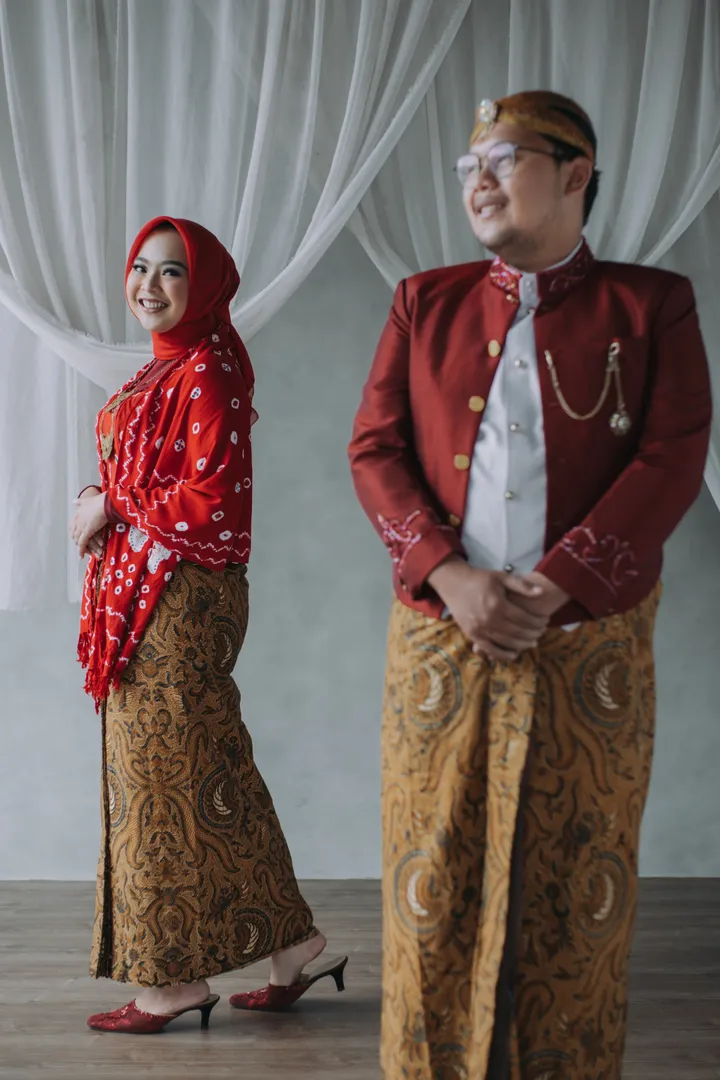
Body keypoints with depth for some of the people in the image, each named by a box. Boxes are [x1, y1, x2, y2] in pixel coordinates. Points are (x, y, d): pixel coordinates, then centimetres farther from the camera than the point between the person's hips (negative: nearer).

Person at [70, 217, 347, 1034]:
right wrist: (100, 506, 2)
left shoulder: (207, 371, -13)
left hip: (180, 597, -10)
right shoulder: (165, 368, 16)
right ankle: (284, 944, 21)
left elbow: (212, 500, -20)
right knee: (207, 773, 12)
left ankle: (177, 975, 10)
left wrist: (113, 509, -10)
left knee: (169, 774, -2)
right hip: (138, 593, 10)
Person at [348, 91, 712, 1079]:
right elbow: (374, 451, 4)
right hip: (441, 640, 2)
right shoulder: (426, 303, 12)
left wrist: (551, 587, -16)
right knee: (434, 885, 6)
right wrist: (452, 578, -12)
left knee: (573, 896, 5)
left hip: (590, 646, -2)